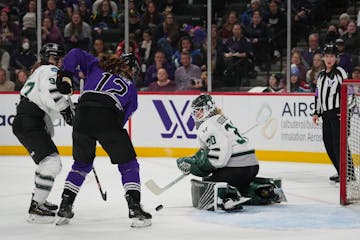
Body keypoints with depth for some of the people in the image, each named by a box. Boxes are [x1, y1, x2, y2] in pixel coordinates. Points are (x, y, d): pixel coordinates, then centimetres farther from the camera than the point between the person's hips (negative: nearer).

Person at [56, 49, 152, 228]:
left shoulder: (97, 66, 26)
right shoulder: (130, 87, 22)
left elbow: (76, 54, 18)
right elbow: (124, 116, 19)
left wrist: (65, 74, 18)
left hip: (82, 117, 3)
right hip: (108, 119, -3)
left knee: (82, 163, 24)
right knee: (128, 164, 11)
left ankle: (64, 208, 22)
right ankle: (135, 209, -1)